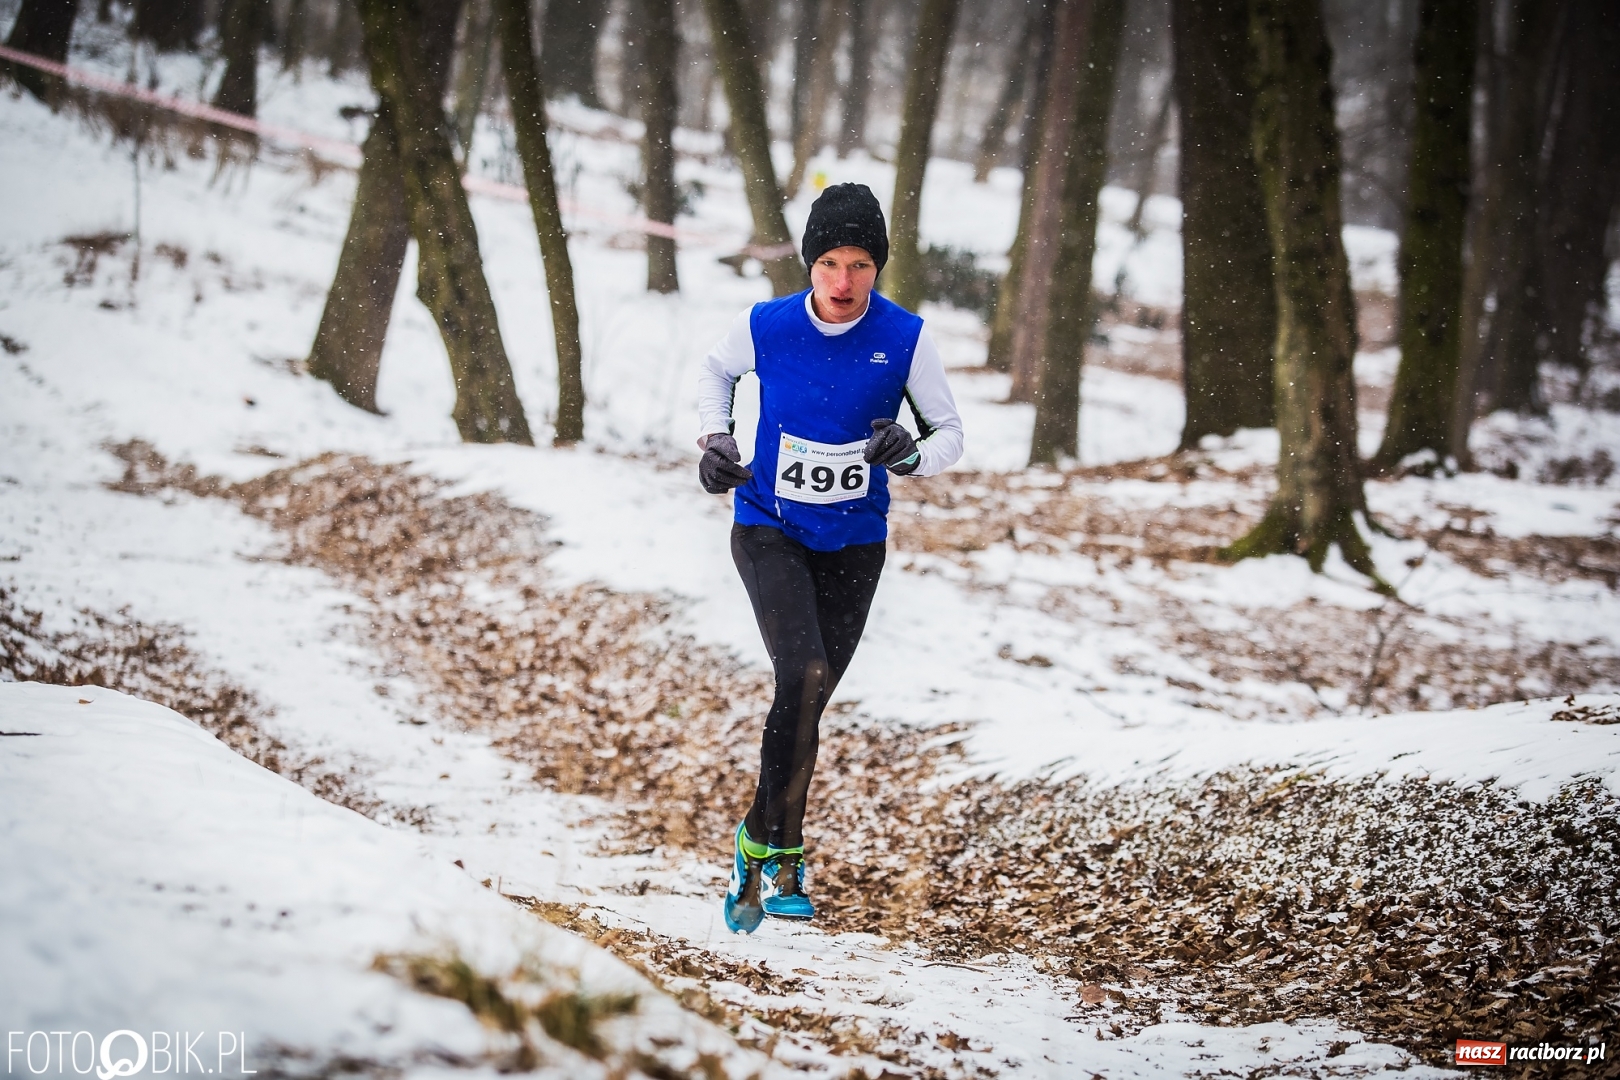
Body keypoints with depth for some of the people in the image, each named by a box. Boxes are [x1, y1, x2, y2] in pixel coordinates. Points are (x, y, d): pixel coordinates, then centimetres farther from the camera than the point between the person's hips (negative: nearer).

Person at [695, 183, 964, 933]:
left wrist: (912, 456, -26)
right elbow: (717, 372, 12)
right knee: (802, 677, -22)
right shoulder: (765, 327, -12)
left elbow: (950, 433, -4)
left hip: (854, 542, 2)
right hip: (770, 532, -2)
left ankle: (763, 842, 27)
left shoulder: (905, 338, -12)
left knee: (811, 702, 9)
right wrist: (716, 437, -3)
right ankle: (781, 854, -13)